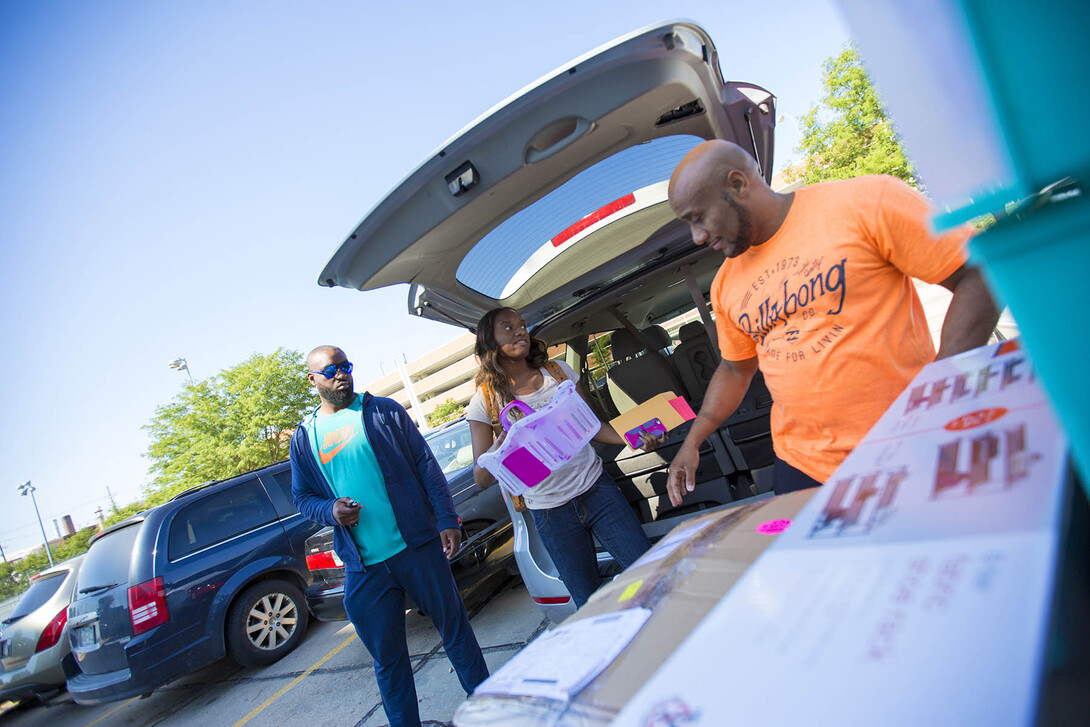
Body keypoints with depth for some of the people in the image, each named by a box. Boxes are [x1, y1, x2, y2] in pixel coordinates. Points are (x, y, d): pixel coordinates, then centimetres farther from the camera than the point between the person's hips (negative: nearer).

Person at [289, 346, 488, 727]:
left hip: (417, 547, -1)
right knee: (387, 656, 13)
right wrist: (331, 510, -9)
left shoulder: (383, 410, 2)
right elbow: (302, 497, 14)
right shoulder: (304, 437, 9)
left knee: (455, 630, 10)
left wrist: (447, 520, -8)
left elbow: (426, 464, 0)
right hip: (363, 567, 2)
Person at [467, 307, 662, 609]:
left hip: (596, 488, 2)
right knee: (590, 604, 6)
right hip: (550, 512, -2)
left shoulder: (558, 371, 6)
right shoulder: (485, 401, -3)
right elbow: (481, 479, -5)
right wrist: (503, 442, -25)